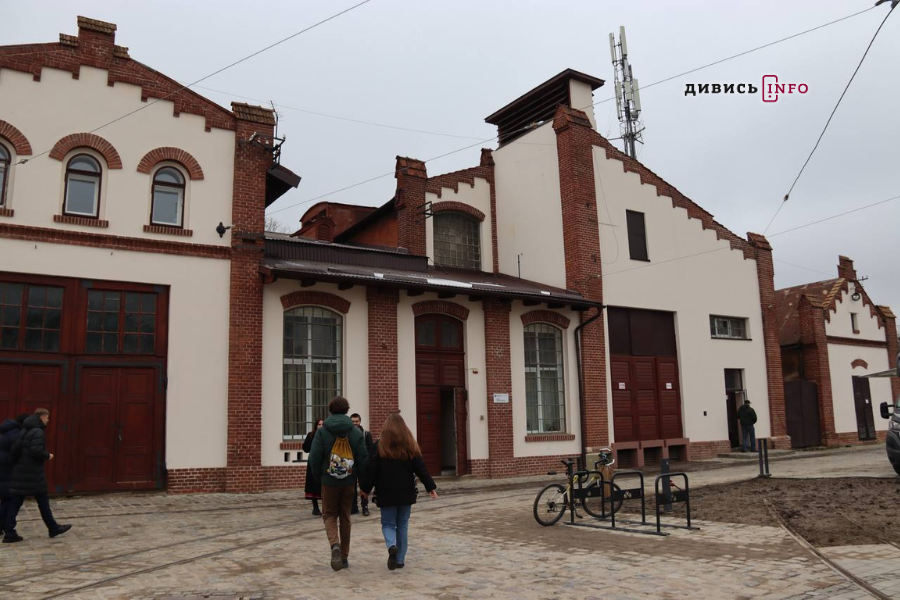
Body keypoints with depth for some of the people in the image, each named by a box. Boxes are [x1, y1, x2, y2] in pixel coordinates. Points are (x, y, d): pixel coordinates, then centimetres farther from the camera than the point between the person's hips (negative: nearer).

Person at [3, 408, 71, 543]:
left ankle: (9, 533, 6)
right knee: (43, 501, 3)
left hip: (21, 472, 8)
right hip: (33, 473, -8)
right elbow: (36, 451, -25)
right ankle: (53, 528, 13)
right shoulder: (38, 432, -16)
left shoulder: (24, 431, 13)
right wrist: (47, 456, -9)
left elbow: (15, 448, 14)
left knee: (16, 503, 7)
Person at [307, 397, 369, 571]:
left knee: (329, 515, 11)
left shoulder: (322, 431, -6)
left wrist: (318, 478, 5)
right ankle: (344, 556, 19)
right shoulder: (356, 432, -1)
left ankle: (335, 545, -16)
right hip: (349, 482, 2)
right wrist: (359, 477, 10)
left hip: (329, 481, -2)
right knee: (345, 517, 14)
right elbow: (363, 458, -3)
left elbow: (314, 458, -9)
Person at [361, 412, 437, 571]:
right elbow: (420, 469, -1)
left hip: (386, 493, -2)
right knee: (402, 525, 12)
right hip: (406, 493, 2)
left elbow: (372, 470, -6)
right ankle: (400, 560, 12)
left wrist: (366, 489, 5)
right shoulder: (410, 446, 1)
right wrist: (431, 487, 5)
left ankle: (392, 546, -20)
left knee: (388, 523, 8)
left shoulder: (380, 445, -6)